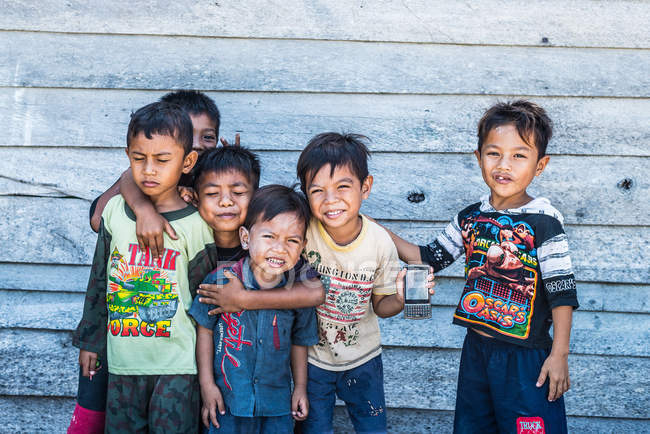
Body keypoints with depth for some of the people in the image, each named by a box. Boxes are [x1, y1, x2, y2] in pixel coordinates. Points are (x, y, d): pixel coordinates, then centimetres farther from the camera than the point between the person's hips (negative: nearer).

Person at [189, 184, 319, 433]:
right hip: (227, 399, -2)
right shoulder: (222, 280, -14)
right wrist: (206, 384, -3)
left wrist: (301, 387, 11)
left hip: (278, 402, 2)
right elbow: (205, 329, -4)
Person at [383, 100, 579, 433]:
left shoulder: (543, 221, -14)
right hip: (476, 350, 6)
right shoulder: (470, 218, 3)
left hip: (526, 358, -6)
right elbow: (428, 258, 11)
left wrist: (559, 354, -14)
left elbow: (562, 292, -13)